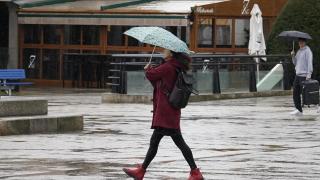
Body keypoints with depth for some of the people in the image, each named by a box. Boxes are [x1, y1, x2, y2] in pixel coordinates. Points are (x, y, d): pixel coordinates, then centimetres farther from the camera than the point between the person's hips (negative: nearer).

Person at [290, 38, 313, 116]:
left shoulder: (307, 51, -8)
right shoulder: (298, 51, 18)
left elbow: (309, 63, -14)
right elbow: (295, 63, 20)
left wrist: (309, 75, -20)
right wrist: (293, 56, 2)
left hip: (304, 75, -8)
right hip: (298, 74, 8)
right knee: (295, 93, 5)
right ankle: (298, 110, 9)